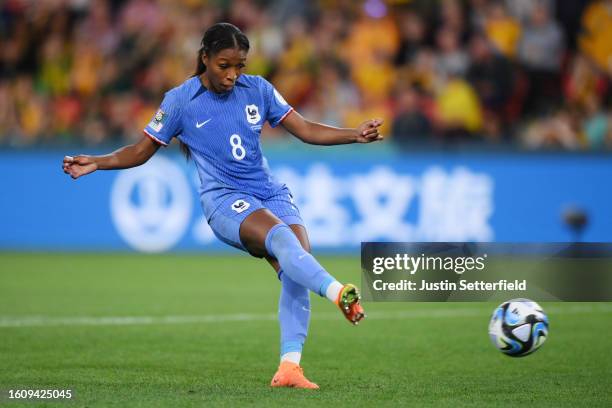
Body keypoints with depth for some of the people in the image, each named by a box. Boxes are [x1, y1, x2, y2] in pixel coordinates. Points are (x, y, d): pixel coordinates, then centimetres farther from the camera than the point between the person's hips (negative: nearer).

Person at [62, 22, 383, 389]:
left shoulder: (258, 89, 8)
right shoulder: (180, 100, 0)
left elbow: (305, 130, 9)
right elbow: (142, 151, 7)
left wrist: (355, 135, -3)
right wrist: (97, 163, -7)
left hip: (271, 192, 4)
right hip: (224, 198, -4)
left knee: (295, 266, -20)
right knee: (281, 236, -34)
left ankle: (289, 366, -19)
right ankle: (339, 293, -54)